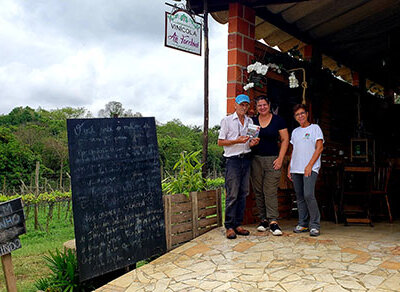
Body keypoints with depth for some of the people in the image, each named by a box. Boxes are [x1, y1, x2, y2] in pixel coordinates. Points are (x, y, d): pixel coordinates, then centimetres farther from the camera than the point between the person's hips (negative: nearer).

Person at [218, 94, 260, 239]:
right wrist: (237, 141, -14)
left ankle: (238, 224, 13)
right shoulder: (227, 120, 2)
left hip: (246, 158, 5)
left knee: (243, 193, 6)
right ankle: (229, 226, 0)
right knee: (232, 194, -7)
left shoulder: (250, 121, 17)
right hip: (233, 160, -5)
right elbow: (220, 142, -2)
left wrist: (252, 143, -2)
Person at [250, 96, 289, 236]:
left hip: (272, 159, -3)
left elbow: (285, 139, 3)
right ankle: (263, 219, 13)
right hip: (255, 159, 3)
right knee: (258, 191, 4)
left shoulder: (278, 120, 3)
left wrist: (280, 158, -5)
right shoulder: (252, 121, 9)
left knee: (271, 191, -8)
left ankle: (273, 221, -7)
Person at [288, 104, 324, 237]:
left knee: (308, 195, -17)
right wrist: (289, 167, 13)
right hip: (296, 169, 6)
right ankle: (303, 224, 14)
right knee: (300, 197, 6)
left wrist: (309, 165, -13)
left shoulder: (315, 128, 3)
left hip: (310, 168, -5)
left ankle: (315, 225, -7)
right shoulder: (295, 131, 19)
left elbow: (320, 148, -4)